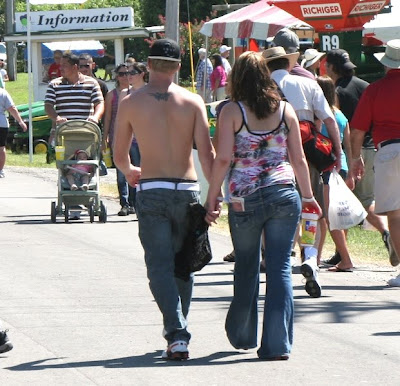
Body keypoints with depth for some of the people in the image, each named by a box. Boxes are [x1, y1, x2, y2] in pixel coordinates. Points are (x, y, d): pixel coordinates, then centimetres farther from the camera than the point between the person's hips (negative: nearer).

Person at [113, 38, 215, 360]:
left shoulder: (131, 103, 1)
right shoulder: (192, 101, 0)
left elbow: (119, 156, 10)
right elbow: (206, 152, -7)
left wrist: (130, 172, 32)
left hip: (151, 191, -1)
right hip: (187, 190, 1)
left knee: (160, 266, -2)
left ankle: (177, 336, -16)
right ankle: (177, 329, 25)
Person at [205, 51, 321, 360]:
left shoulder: (233, 112, -3)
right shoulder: (285, 110, 6)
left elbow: (223, 159, -8)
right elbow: (299, 159, 8)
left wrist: (212, 197, 0)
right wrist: (308, 196, 18)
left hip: (245, 200, -1)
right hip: (284, 195, 1)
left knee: (247, 268, 16)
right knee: (281, 268, 1)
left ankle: (242, 335, 30)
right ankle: (277, 343, -6)